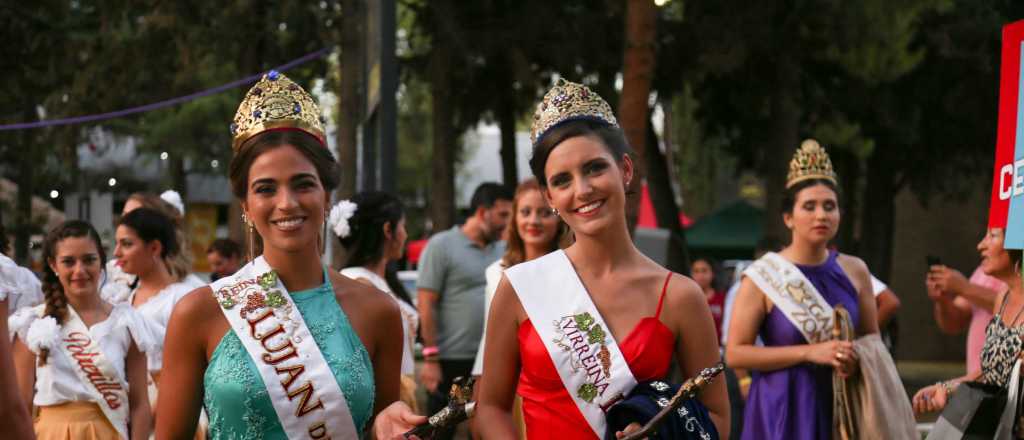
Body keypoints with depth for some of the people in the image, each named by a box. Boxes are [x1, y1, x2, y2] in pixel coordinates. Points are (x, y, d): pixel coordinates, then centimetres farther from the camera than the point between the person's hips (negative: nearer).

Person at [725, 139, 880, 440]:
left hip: (841, 409, 4)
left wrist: (857, 359, -7)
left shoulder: (855, 271, 6)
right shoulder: (763, 277, -5)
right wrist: (809, 352, -17)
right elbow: (735, 353, -10)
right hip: (784, 410, -4)